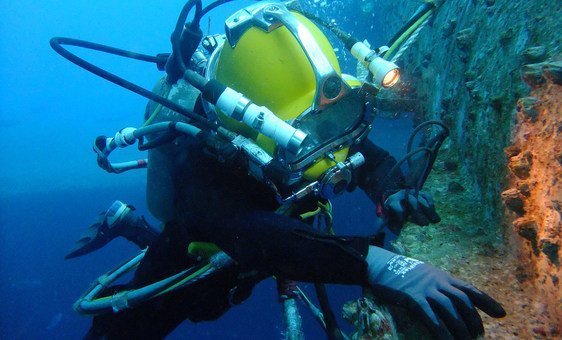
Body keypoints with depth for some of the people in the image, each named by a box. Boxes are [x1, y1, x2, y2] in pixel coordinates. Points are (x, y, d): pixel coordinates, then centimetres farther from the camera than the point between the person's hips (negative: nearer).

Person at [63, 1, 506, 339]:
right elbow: (252, 235, -60)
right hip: (189, 273, -5)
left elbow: (369, 155, -14)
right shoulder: (203, 157, -43)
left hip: (234, 271, 6)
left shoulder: (298, 135, -27)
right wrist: (377, 264, -71)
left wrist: (392, 193, -37)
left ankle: (130, 225, 42)